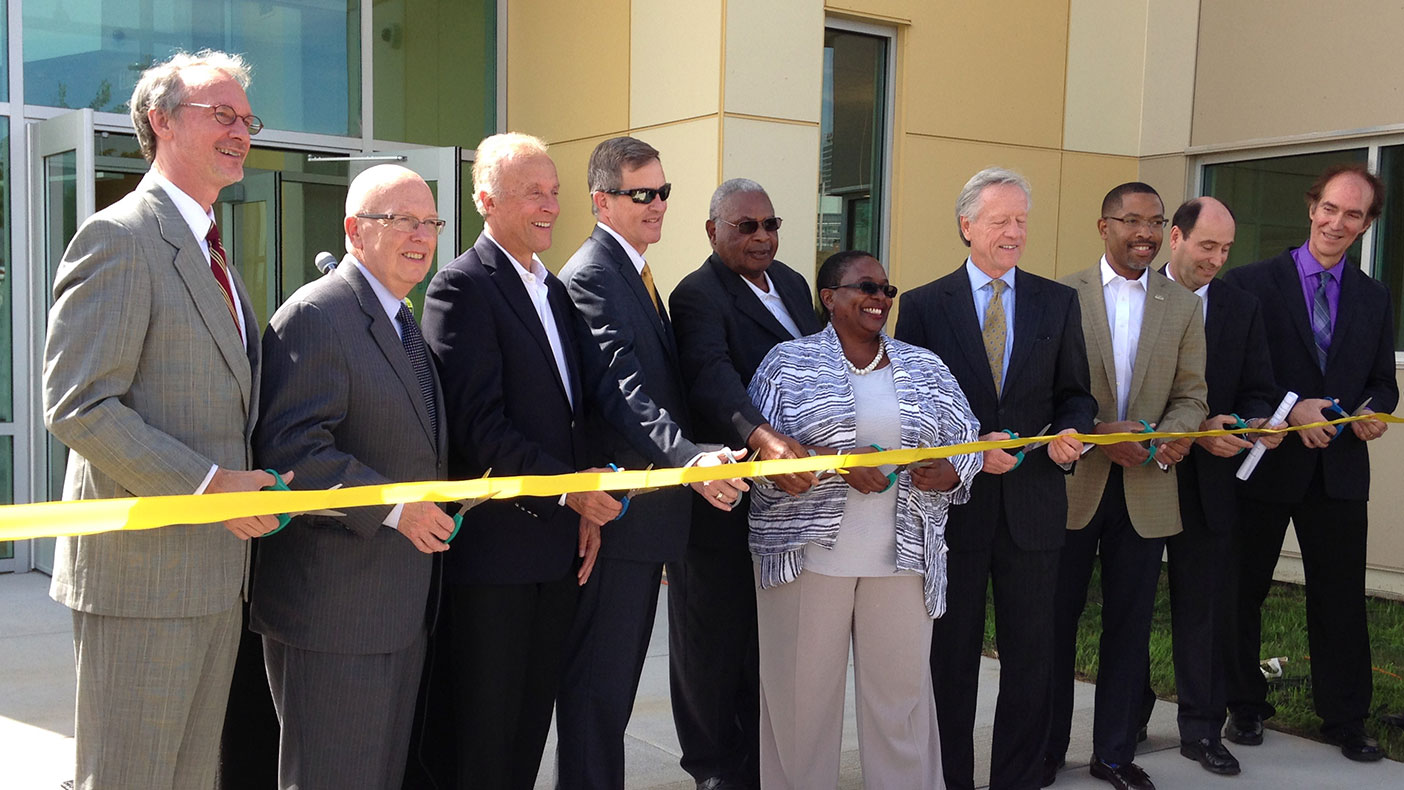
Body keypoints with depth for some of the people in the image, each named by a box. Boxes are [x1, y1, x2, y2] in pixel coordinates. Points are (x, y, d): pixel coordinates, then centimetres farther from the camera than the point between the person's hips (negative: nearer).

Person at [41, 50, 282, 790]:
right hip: (143, 569, -9)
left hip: (215, 567, 9)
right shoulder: (119, 237, -12)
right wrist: (206, 484, -23)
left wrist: (250, 482, 9)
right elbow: (77, 407, -19)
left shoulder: (211, 253, 18)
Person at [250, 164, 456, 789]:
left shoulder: (404, 322, 17)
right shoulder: (315, 315, -14)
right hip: (333, 607, -9)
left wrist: (438, 503, 12)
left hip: (403, 608, 9)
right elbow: (291, 449, -23)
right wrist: (393, 506, -25)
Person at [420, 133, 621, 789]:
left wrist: (587, 512, 5)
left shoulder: (556, 291, 16)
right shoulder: (462, 286, -10)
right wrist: (568, 488, -18)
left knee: (533, 716, 15)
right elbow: (479, 425, -18)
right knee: (485, 725, 3)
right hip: (496, 543, -7)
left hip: (561, 538, 8)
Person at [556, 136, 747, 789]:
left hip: (647, 506, 10)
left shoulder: (634, 272, 17)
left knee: (617, 675, 19)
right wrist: (690, 459, -41)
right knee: (599, 677, -2)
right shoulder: (592, 274, -15)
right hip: (619, 510, -10)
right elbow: (623, 389, -28)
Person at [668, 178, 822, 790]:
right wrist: (761, 437, -48)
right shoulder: (698, 296, -14)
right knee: (714, 636, 8)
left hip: (788, 491, 7)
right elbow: (712, 376, -32)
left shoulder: (792, 285, 12)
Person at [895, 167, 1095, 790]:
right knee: (951, 657, 9)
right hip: (953, 504, -2)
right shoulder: (923, 305, 0)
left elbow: (1074, 393, 11)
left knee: (1030, 656, 9)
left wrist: (1069, 431, -11)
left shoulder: (1058, 303, 7)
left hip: (1032, 504, 2)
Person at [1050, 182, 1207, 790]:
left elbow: (1191, 394, 4)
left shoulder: (1183, 307, 7)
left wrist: (1174, 435, -17)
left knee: (1130, 625, 10)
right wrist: (1095, 433, -18)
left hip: (1146, 489, 2)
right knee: (1056, 619, 8)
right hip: (1072, 485, -2)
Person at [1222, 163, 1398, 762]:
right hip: (1265, 463, -3)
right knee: (1242, 590, 9)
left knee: (1341, 596, 7)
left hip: (1340, 469, 3)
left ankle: (1345, 719, 21)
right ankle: (1245, 706, 25)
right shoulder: (1252, 283, -4)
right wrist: (1291, 408, -21)